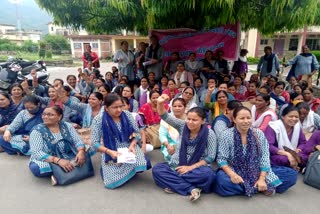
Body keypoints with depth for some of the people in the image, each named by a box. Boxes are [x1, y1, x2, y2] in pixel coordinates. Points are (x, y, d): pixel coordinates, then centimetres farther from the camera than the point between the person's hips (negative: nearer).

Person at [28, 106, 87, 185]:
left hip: (69, 159, 3)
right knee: (37, 168, -34)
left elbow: (78, 142, -5)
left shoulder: (67, 126, -2)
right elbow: (36, 153, -21)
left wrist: (81, 152, -29)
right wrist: (58, 160, -35)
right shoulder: (37, 130, -11)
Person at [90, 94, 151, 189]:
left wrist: (132, 145, -17)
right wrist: (109, 152, -25)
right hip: (111, 152, -1)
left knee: (142, 163, -27)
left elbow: (136, 133, 2)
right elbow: (95, 143, -10)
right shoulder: (98, 119, -11)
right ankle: (106, 167, 15)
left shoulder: (127, 115, -4)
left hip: (129, 148, 2)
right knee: (113, 182, -18)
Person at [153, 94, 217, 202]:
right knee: (157, 169, -23)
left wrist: (191, 167, -19)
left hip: (197, 167, -3)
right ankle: (192, 188, -25)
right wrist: (160, 103, -32)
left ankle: (174, 182, -19)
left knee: (208, 174, -36)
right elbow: (165, 116, -11)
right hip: (177, 165, 3)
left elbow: (210, 157, -10)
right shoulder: (183, 126, -3)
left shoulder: (209, 134, -10)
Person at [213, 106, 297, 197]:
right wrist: (232, 174, -29)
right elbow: (221, 159, -11)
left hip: (257, 173, 2)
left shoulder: (259, 134, -1)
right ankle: (265, 188, -18)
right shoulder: (226, 135, -9)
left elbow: (264, 158, -4)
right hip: (236, 174, -2)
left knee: (292, 174, -9)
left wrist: (262, 179, -17)